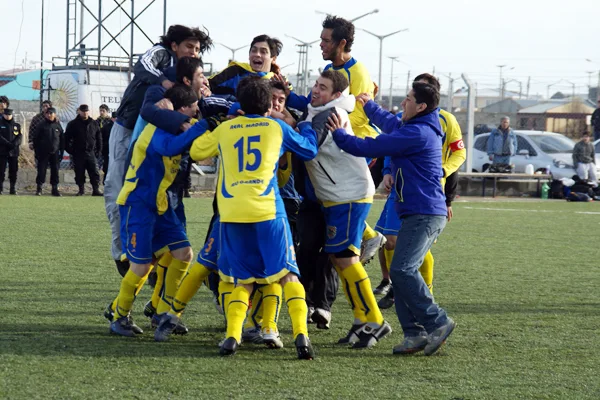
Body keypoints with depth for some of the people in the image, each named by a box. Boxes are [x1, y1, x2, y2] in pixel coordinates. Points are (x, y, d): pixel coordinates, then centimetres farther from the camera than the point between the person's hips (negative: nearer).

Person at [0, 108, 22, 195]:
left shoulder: (17, 125, 13)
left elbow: (20, 136, 4)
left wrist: (14, 144, -16)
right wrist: (8, 144, -18)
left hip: (14, 152, 3)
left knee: (13, 170, 3)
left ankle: (13, 189, 8)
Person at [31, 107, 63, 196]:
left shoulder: (58, 125, 7)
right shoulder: (41, 125, 0)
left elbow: (62, 140, 12)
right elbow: (35, 138, 0)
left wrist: (61, 152, 6)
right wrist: (37, 151, -5)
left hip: (55, 153, 2)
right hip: (43, 152, -2)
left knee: (55, 170, 3)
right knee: (41, 170, -2)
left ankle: (55, 189, 9)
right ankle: (39, 188, 4)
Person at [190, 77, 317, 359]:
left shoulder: (224, 129, 13)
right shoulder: (276, 127, 9)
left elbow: (196, 152, 27)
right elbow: (309, 150, 22)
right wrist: (306, 126, 41)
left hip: (231, 213, 2)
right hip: (267, 210, -2)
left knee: (243, 280, 13)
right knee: (287, 274, 2)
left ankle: (232, 335, -5)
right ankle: (301, 334, -14)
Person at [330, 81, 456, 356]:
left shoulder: (417, 133, -16)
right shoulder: (420, 129, 16)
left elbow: (368, 148, -15)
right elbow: (390, 123, 40)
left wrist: (339, 135, -3)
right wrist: (369, 105, 54)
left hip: (424, 215, -10)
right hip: (419, 214, 10)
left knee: (402, 269, -19)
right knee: (401, 271, 6)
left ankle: (437, 322, -13)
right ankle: (415, 334, 4)